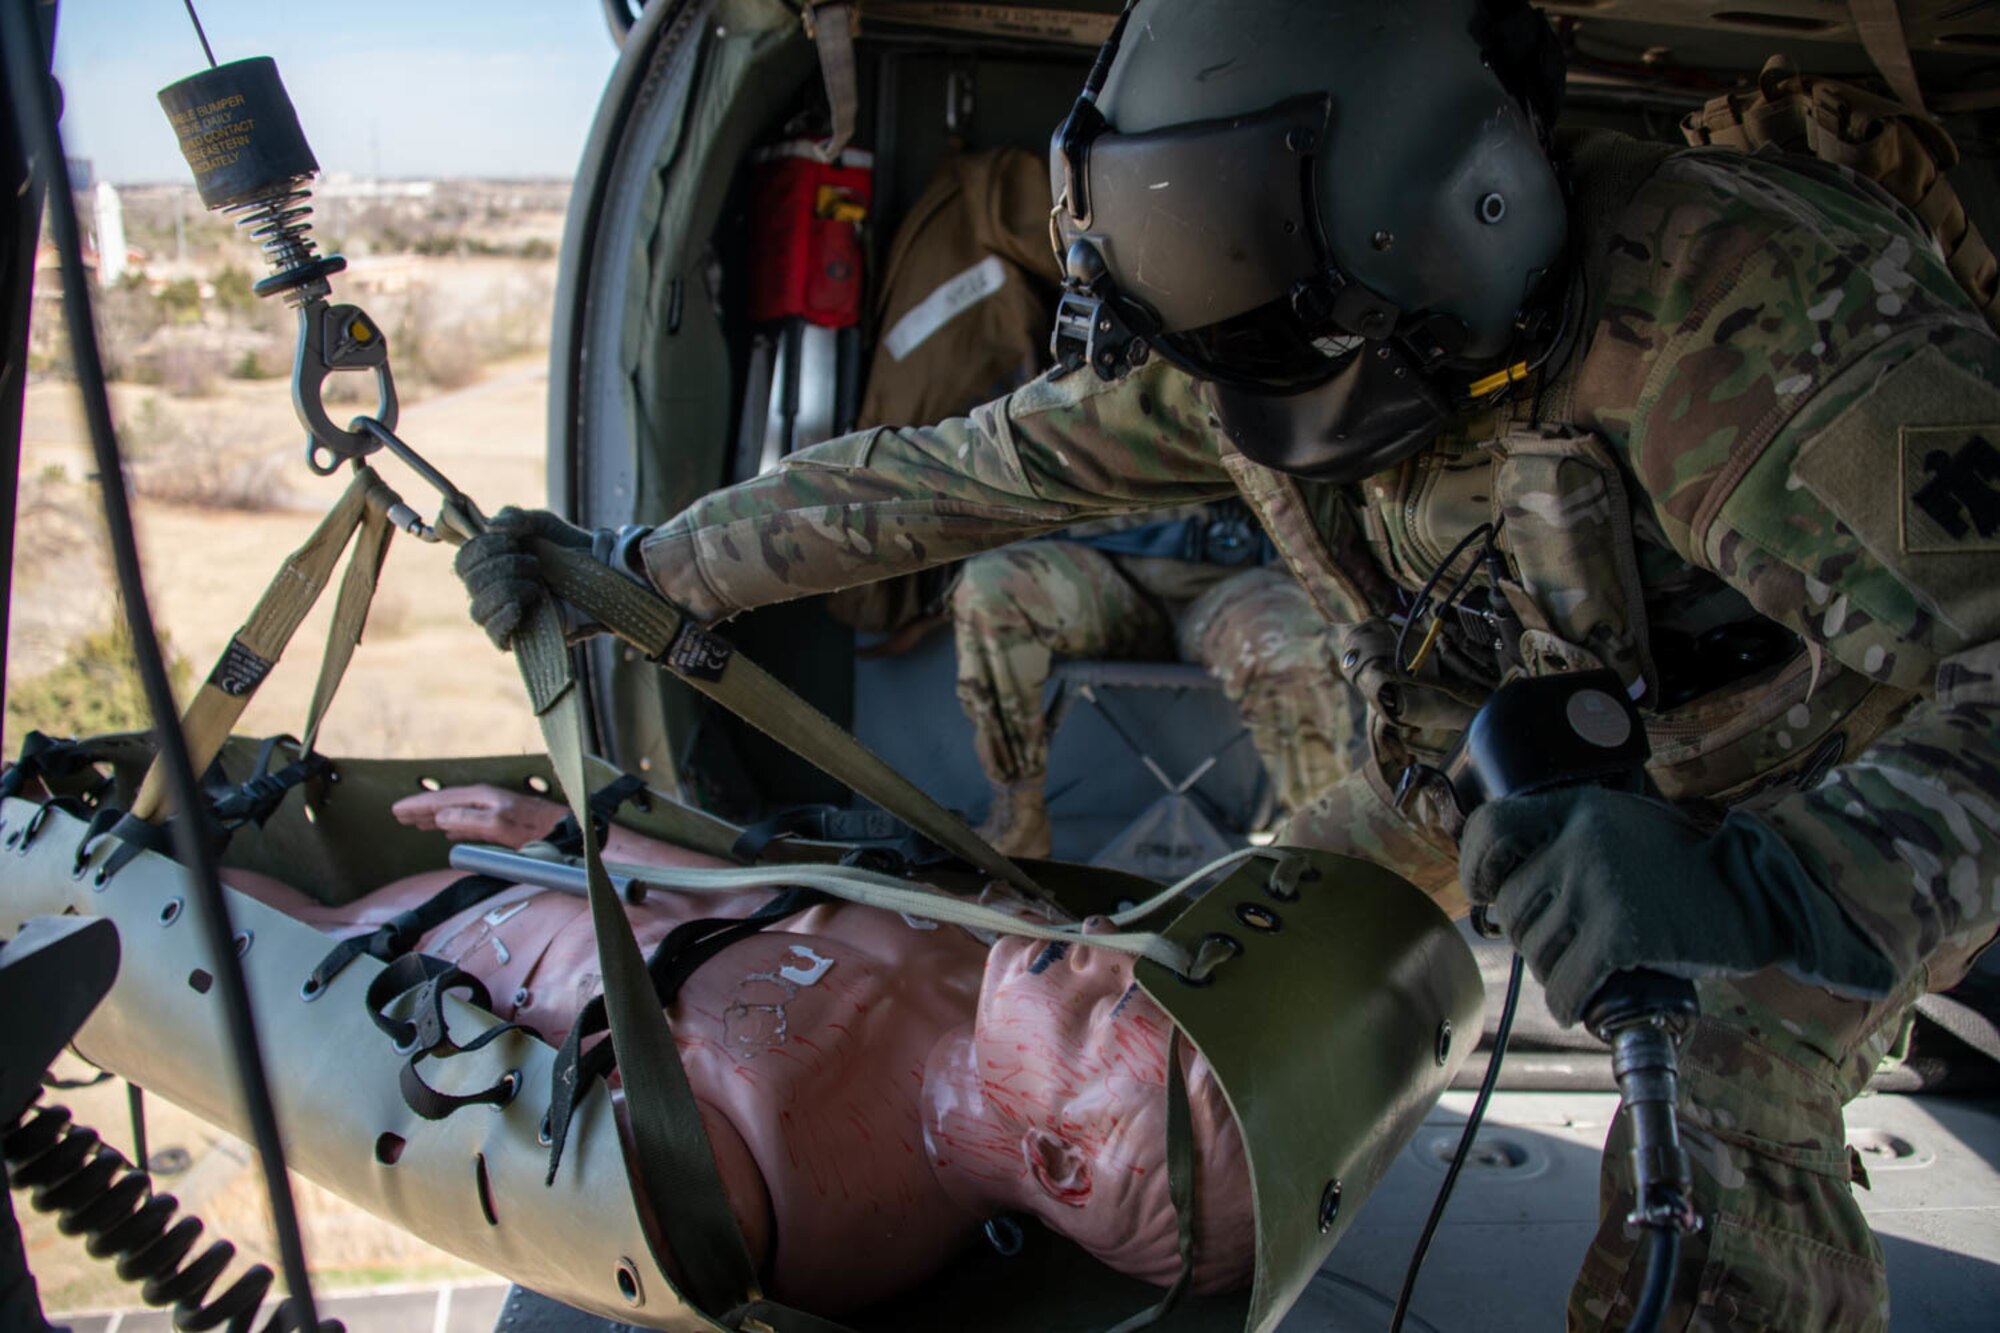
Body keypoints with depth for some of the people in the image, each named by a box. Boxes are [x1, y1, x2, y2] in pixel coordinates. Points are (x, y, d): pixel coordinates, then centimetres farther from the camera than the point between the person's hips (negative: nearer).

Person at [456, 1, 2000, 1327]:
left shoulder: (1752, 301, -39)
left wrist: (1767, 892, -61)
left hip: (1818, 783, -4)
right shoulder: (1233, 357, -20)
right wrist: (633, 567, -9)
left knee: (1723, 1133, -24)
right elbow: (946, 476, -12)